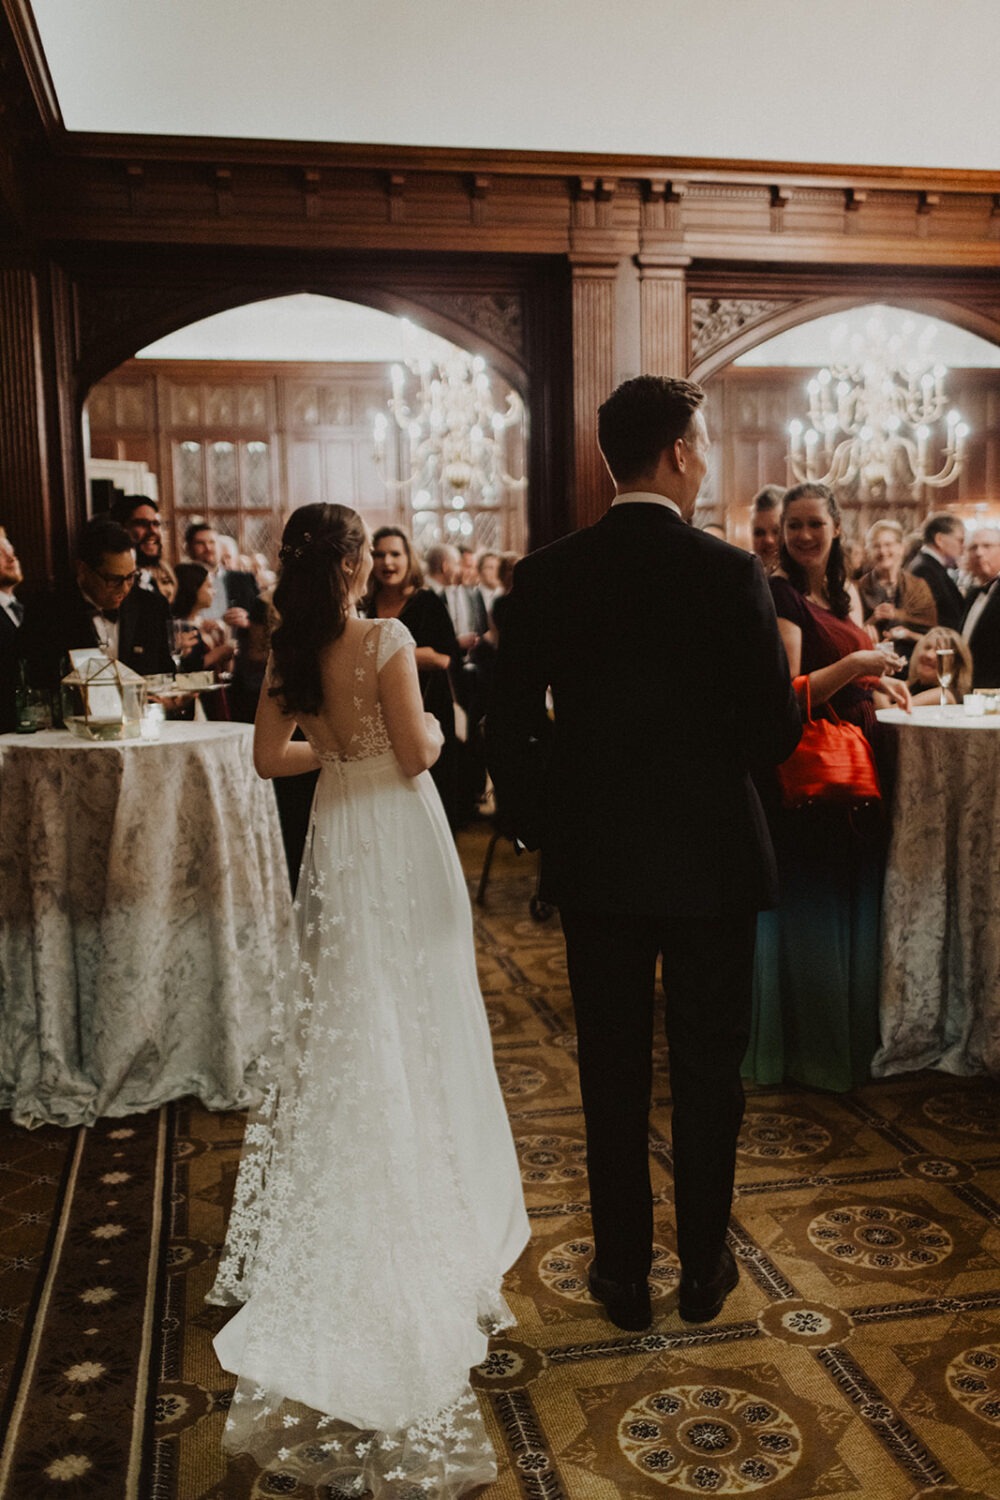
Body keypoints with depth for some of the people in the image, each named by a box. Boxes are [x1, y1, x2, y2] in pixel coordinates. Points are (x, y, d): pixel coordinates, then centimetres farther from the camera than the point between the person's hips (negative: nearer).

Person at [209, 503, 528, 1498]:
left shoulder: (289, 653, 0)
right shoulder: (387, 640, -16)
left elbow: (271, 757, 4)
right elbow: (417, 753, -17)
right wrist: (434, 727, 4)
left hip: (338, 838, 6)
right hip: (400, 838, -5)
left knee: (345, 1012, 17)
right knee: (412, 1015, 6)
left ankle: (347, 1204, 30)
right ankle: (424, 1202, 17)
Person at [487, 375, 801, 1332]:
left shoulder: (546, 577, -5)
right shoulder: (731, 573, -12)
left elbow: (508, 730, -3)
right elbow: (772, 733, -12)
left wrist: (534, 825, 11)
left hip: (595, 860, 2)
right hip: (712, 858, -1)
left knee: (612, 1073, 14)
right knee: (708, 1071, 14)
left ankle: (623, 1271, 26)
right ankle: (703, 1269, 29)